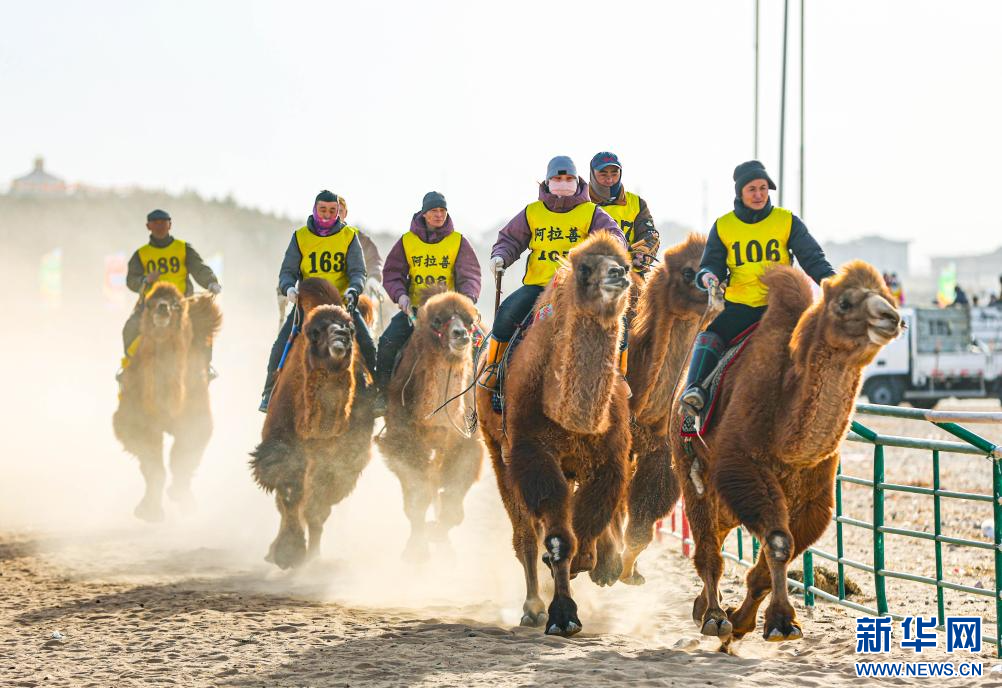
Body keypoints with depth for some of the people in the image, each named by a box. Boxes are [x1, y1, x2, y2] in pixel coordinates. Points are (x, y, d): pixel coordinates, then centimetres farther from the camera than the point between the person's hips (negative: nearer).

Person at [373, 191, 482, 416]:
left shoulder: (459, 242, 6)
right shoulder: (406, 241, 9)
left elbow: (470, 275, 0)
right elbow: (392, 272, 7)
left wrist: (468, 298, -19)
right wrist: (400, 295, -12)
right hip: (414, 309, 1)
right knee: (388, 342, -19)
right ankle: (383, 393, -6)